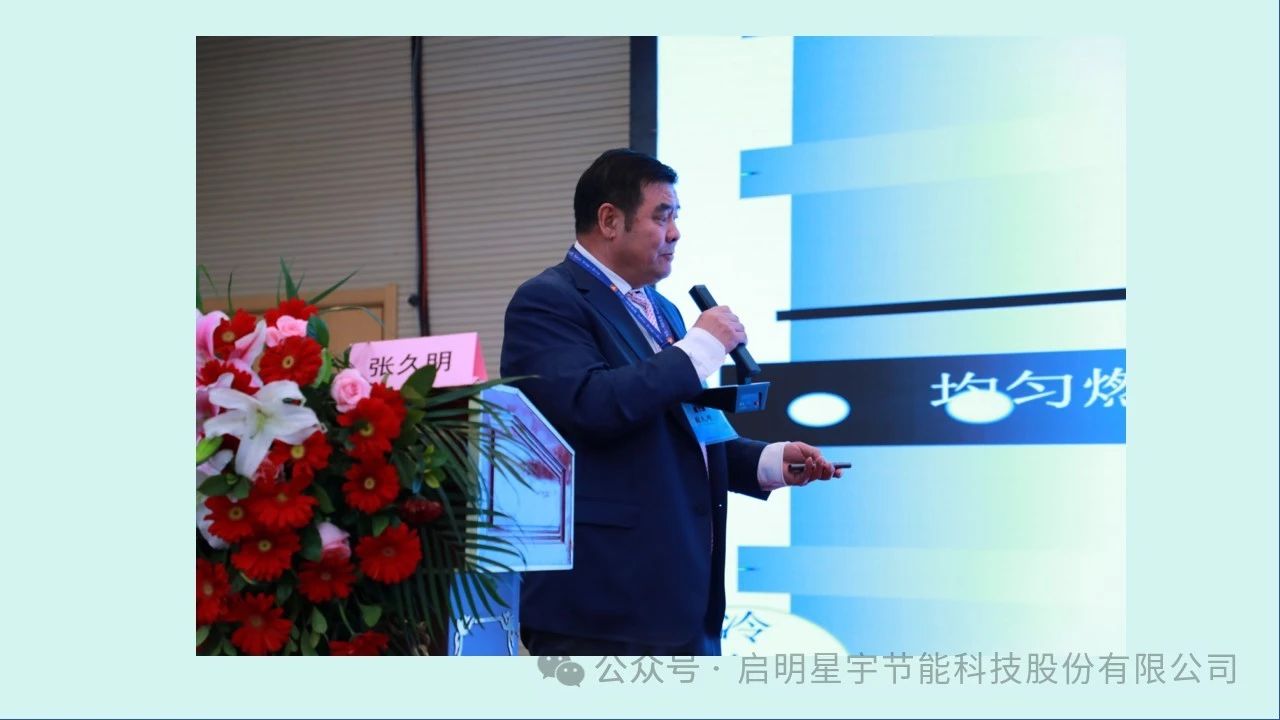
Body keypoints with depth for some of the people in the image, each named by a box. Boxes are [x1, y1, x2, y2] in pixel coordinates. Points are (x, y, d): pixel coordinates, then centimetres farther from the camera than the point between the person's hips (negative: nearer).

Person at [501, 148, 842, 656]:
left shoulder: (659, 309, 20)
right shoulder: (548, 302, -8)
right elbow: (592, 405, -25)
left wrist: (769, 462, 10)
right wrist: (700, 345, -14)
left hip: (681, 597, 9)